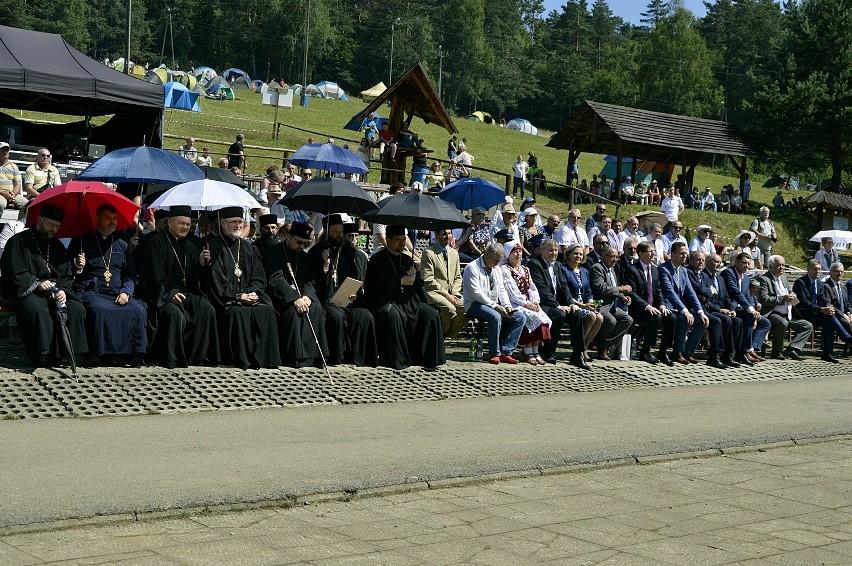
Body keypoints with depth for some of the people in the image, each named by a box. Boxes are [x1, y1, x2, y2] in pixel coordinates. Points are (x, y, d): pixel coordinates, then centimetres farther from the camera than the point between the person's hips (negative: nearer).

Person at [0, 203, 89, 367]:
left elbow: (68, 275, 17)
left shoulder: (57, 246, 21)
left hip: (56, 292, 5)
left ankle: (59, 354, -19)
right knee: (36, 309, -39)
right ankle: (38, 356, -28)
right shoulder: (19, 241, 4)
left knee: (76, 309, -23)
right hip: (25, 291, -5)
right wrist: (37, 283, -19)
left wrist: (63, 291, -6)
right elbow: (16, 274, -5)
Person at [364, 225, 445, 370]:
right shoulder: (377, 260, 1)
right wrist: (400, 282, -12)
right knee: (393, 315, -39)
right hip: (385, 302, -6)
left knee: (432, 315, -17)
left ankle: (428, 358, -12)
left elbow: (419, 285, 18)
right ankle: (396, 360, -30)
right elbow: (378, 285, -12)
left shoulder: (407, 260, 20)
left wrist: (414, 276, -5)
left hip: (408, 301, 6)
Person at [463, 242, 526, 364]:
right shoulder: (473, 268, -8)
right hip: (475, 304, -8)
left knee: (521, 317, -11)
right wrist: (495, 306, -24)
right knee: (496, 317, -37)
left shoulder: (497, 269, 18)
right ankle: (494, 354, -23)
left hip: (495, 305, 8)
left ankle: (505, 352, -14)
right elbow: (476, 293, -18)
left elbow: (501, 290, 13)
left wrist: (507, 306, -7)